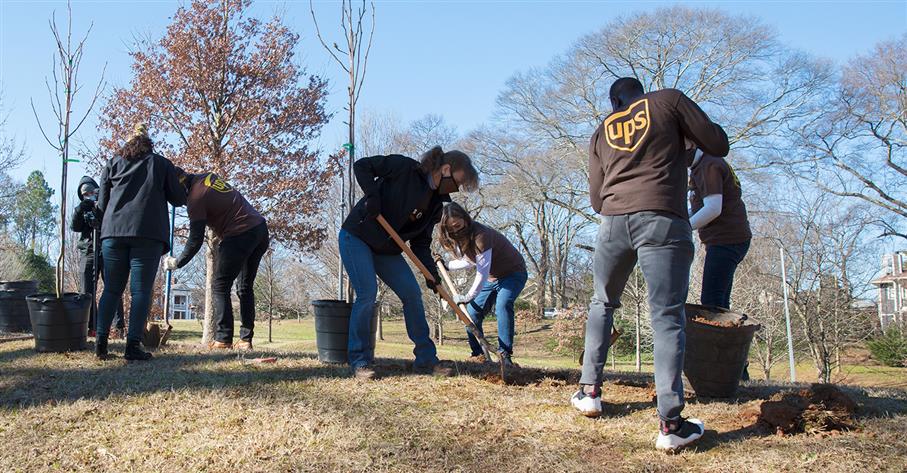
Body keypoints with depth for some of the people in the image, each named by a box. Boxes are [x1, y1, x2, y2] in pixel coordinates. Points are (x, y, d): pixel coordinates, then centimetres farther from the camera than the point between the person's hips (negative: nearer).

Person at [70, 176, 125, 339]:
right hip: (88, 252, 4)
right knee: (87, 292, 1)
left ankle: (119, 327, -9)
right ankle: (91, 327, 6)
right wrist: (79, 211, -12)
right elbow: (75, 227, 4)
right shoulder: (83, 208, 17)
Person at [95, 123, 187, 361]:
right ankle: (133, 345, -8)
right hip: (148, 234, -2)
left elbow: (102, 203, 14)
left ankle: (101, 342, 0)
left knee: (112, 289, 8)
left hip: (114, 231, 3)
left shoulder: (113, 163, 17)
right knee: (141, 290, -2)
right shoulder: (161, 163, 12)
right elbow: (179, 199, 12)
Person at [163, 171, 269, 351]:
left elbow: (195, 241, -10)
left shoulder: (196, 199, -11)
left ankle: (223, 339, -1)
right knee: (245, 288, 14)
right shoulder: (208, 176, 13)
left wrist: (177, 262, 2)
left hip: (239, 235, -9)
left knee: (220, 287, 2)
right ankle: (246, 340, 13)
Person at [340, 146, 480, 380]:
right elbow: (362, 166, -13)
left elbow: (421, 244, 5)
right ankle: (359, 361, -7)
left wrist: (431, 272, -10)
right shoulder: (404, 167, -15)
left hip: (387, 249, 7)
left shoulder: (435, 204, 4)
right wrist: (372, 195, -28)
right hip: (356, 238, -7)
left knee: (412, 293, -1)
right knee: (367, 293, -19)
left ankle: (426, 359, 7)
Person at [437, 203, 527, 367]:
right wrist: (447, 265, 7)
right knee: (472, 312, 0)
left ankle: (505, 354, -27)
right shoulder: (461, 237, -3)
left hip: (513, 274, -9)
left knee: (502, 306, -31)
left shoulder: (481, 235, -32)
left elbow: (483, 272, -35)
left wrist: (468, 297, -32)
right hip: (491, 278, 9)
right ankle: (478, 355, 10)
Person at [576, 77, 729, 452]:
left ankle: (590, 390, 21)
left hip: (613, 220, 4)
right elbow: (718, 145, 8)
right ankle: (670, 423, -10)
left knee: (602, 303, 23)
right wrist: (687, 131, 27)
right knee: (667, 318, -4)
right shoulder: (668, 100, 11)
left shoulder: (602, 132, 22)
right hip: (663, 220, -3)